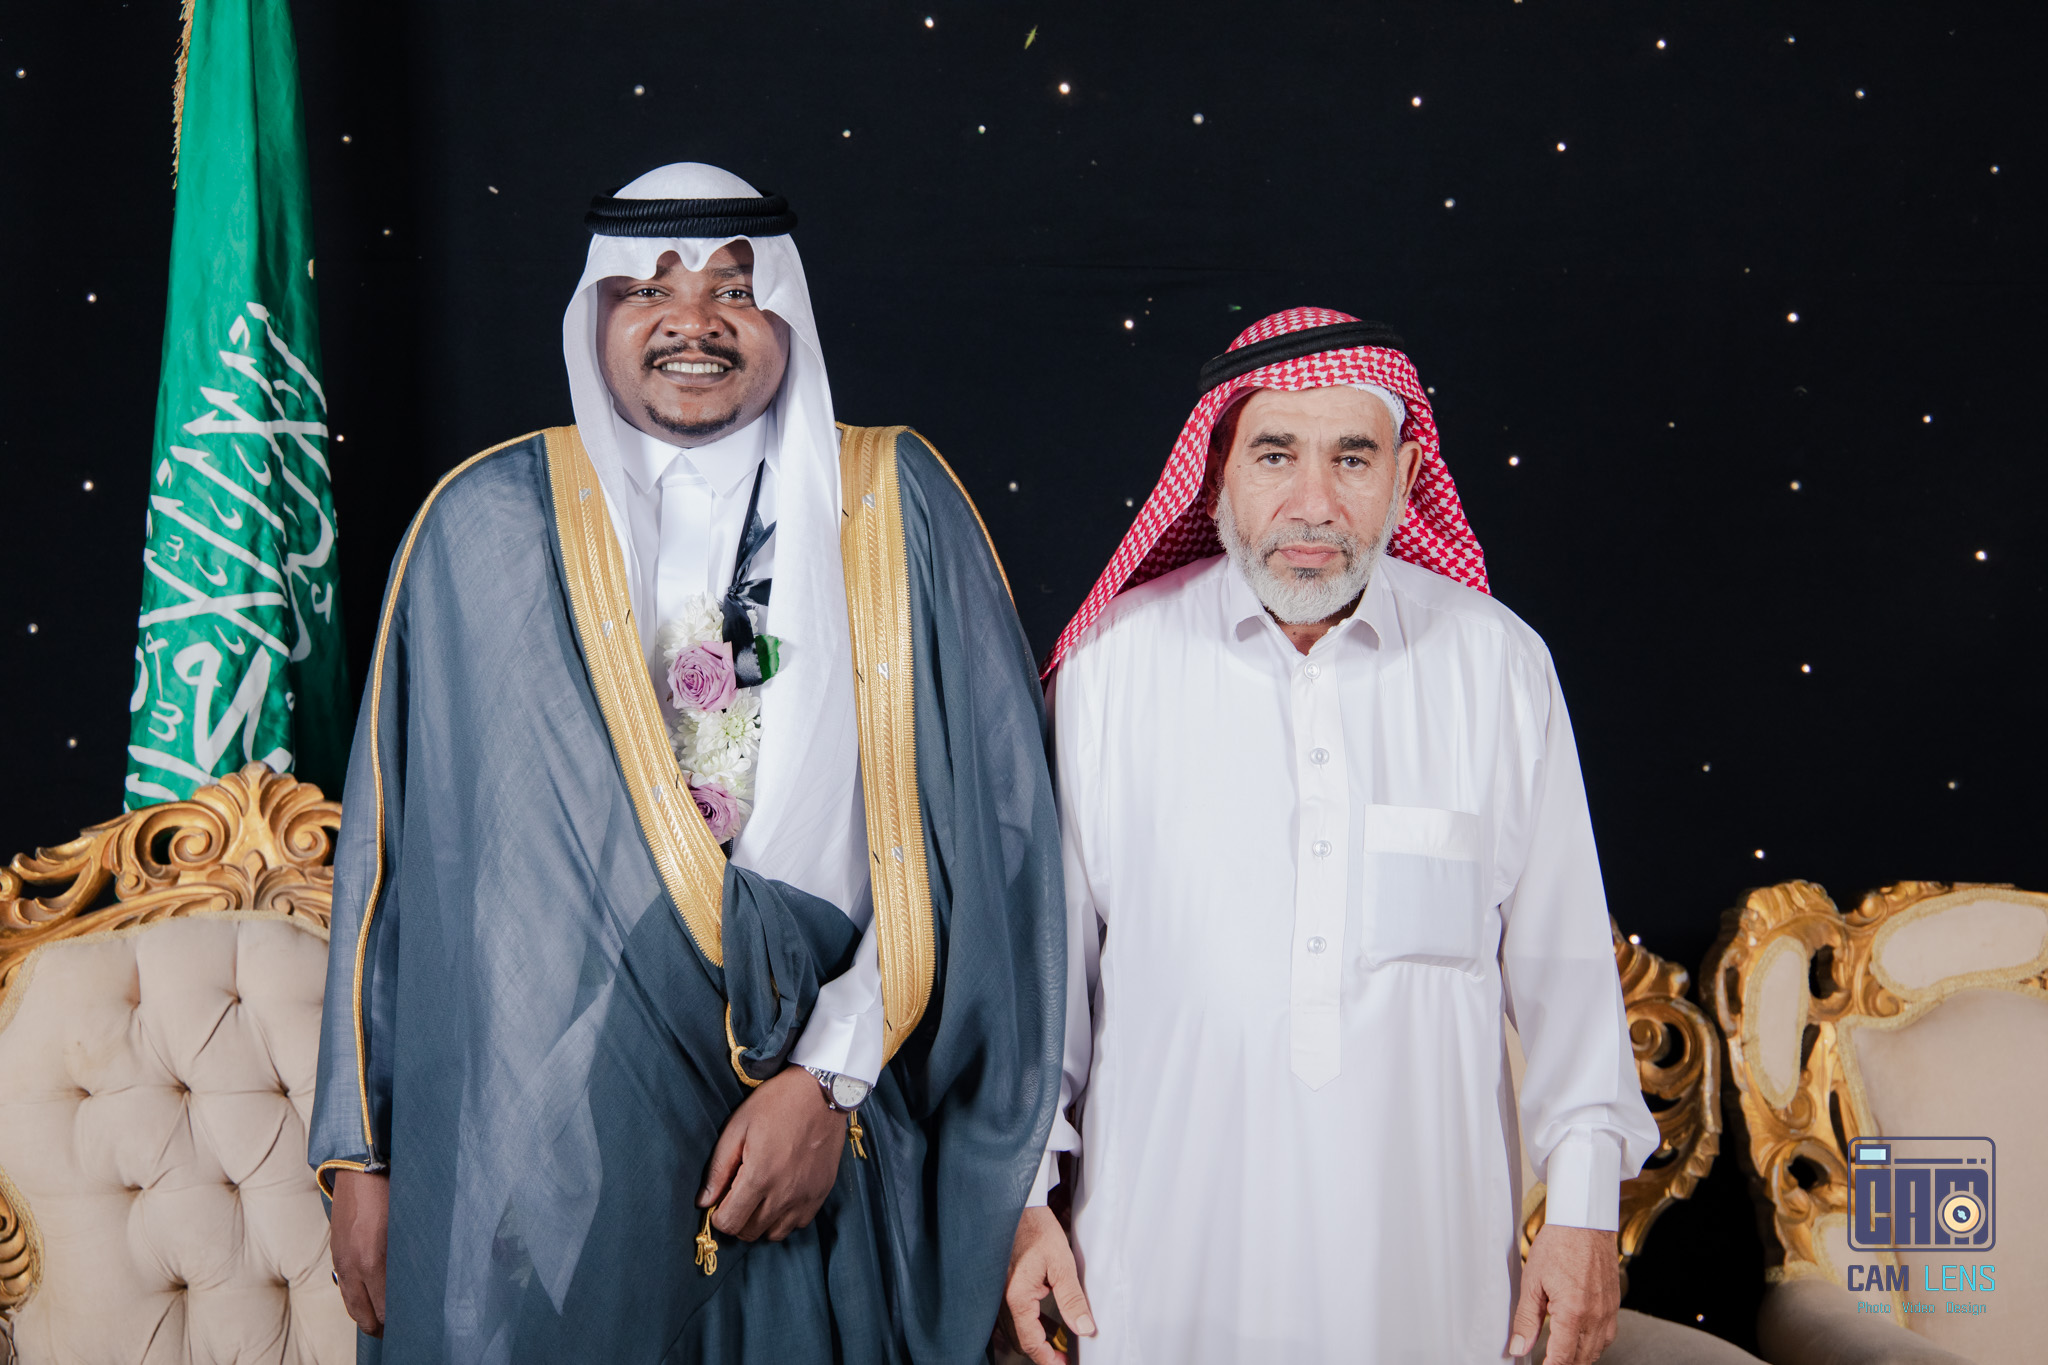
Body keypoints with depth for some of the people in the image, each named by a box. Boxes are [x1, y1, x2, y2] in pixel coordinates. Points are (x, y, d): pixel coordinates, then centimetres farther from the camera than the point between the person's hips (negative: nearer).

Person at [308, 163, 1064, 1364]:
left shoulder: (898, 508, 2)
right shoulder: (488, 523, 3)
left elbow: (977, 827, -3)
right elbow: (396, 848, 4)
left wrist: (831, 1075, -10)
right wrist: (362, 1151, 3)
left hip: (828, 1144, 0)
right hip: (535, 1155, 0)